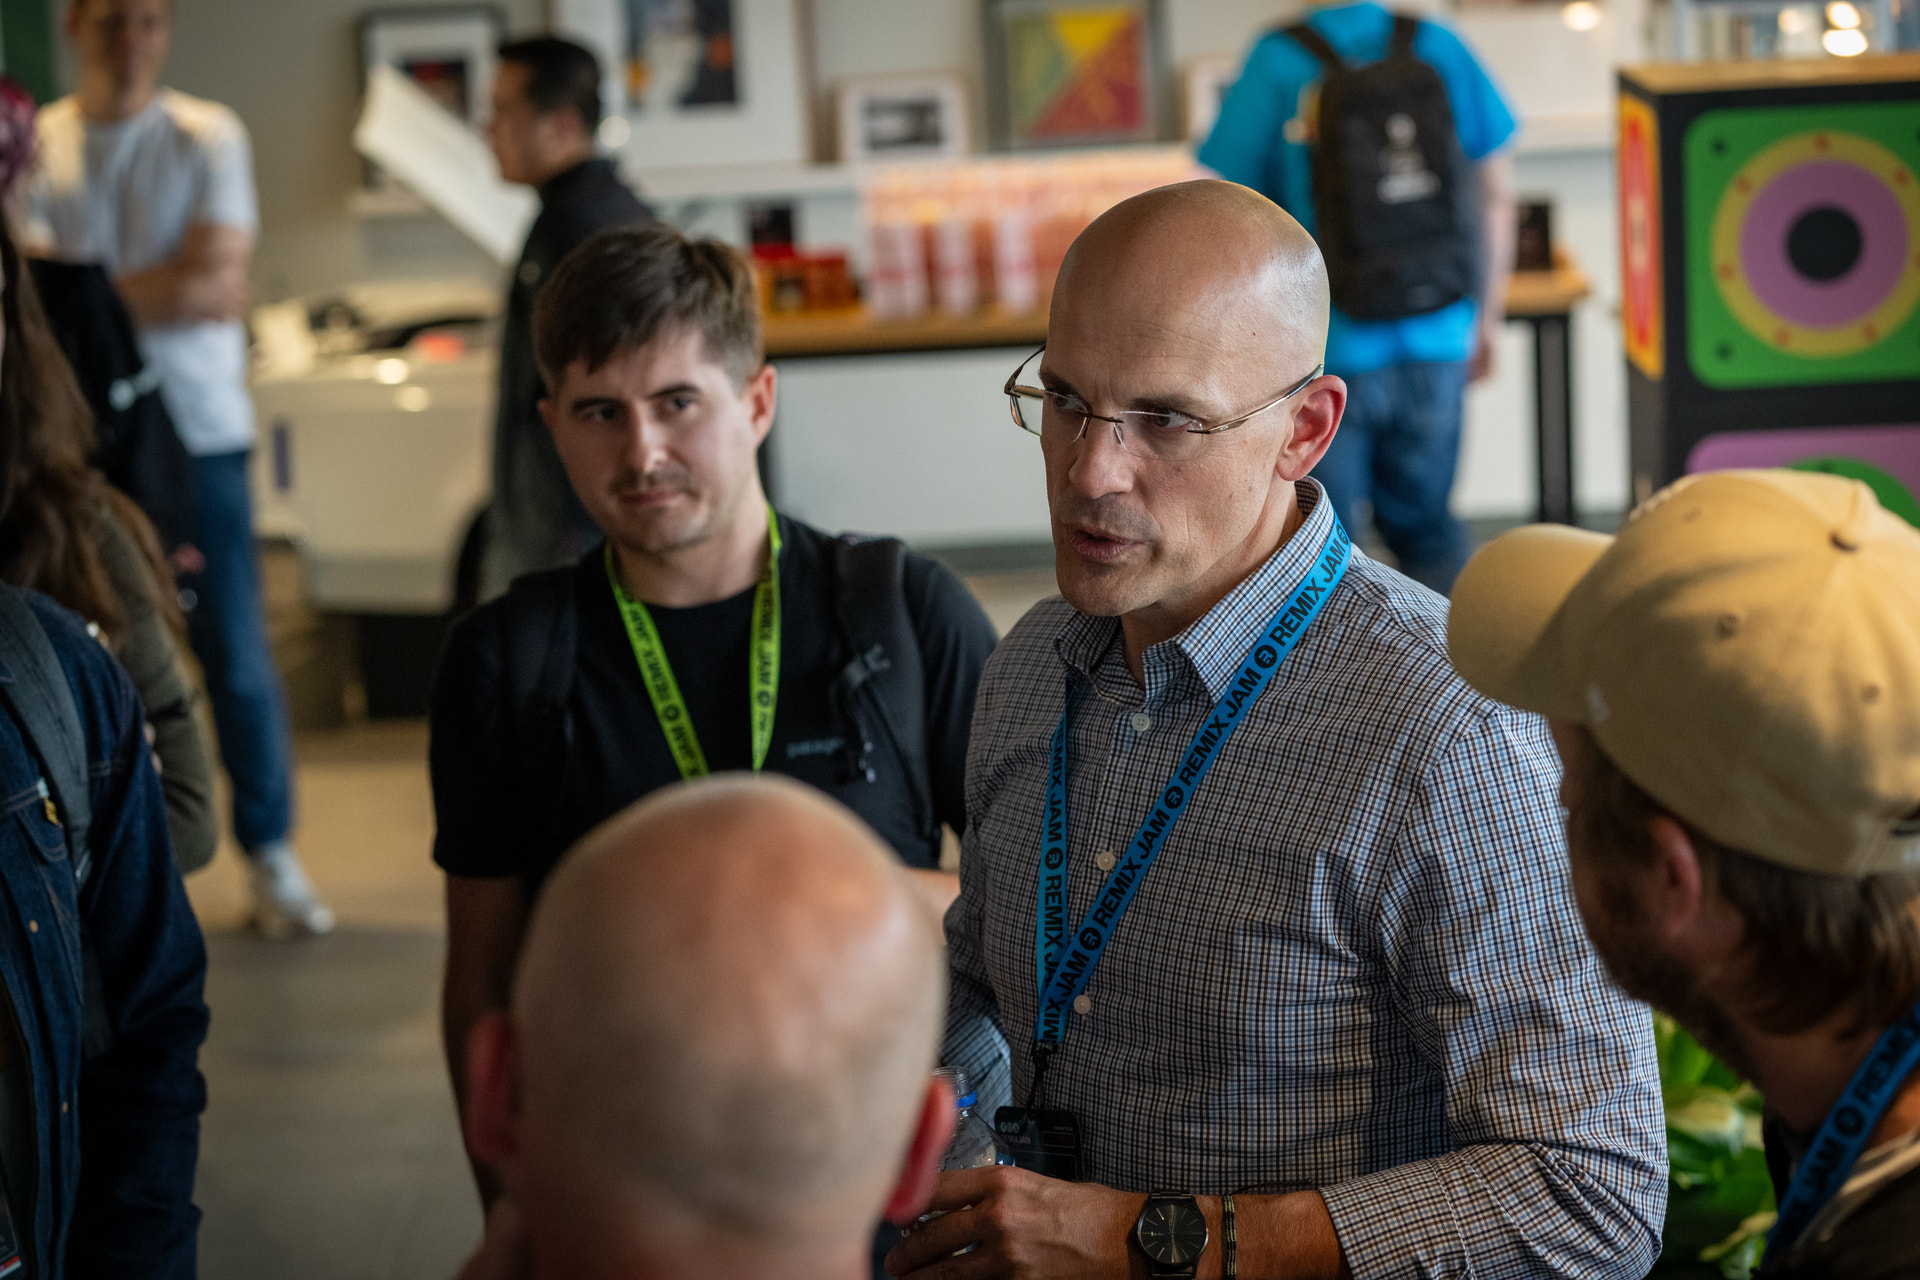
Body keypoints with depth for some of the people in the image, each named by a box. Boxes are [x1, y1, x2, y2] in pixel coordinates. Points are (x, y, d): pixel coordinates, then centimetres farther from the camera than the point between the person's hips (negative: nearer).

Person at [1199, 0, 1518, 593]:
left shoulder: (1277, 62, -10)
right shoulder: (1438, 48, 0)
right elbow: (1496, 194, 5)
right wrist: (1486, 318, 16)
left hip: (1322, 352, -4)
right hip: (1433, 342, 4)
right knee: (1426, 528, 18)